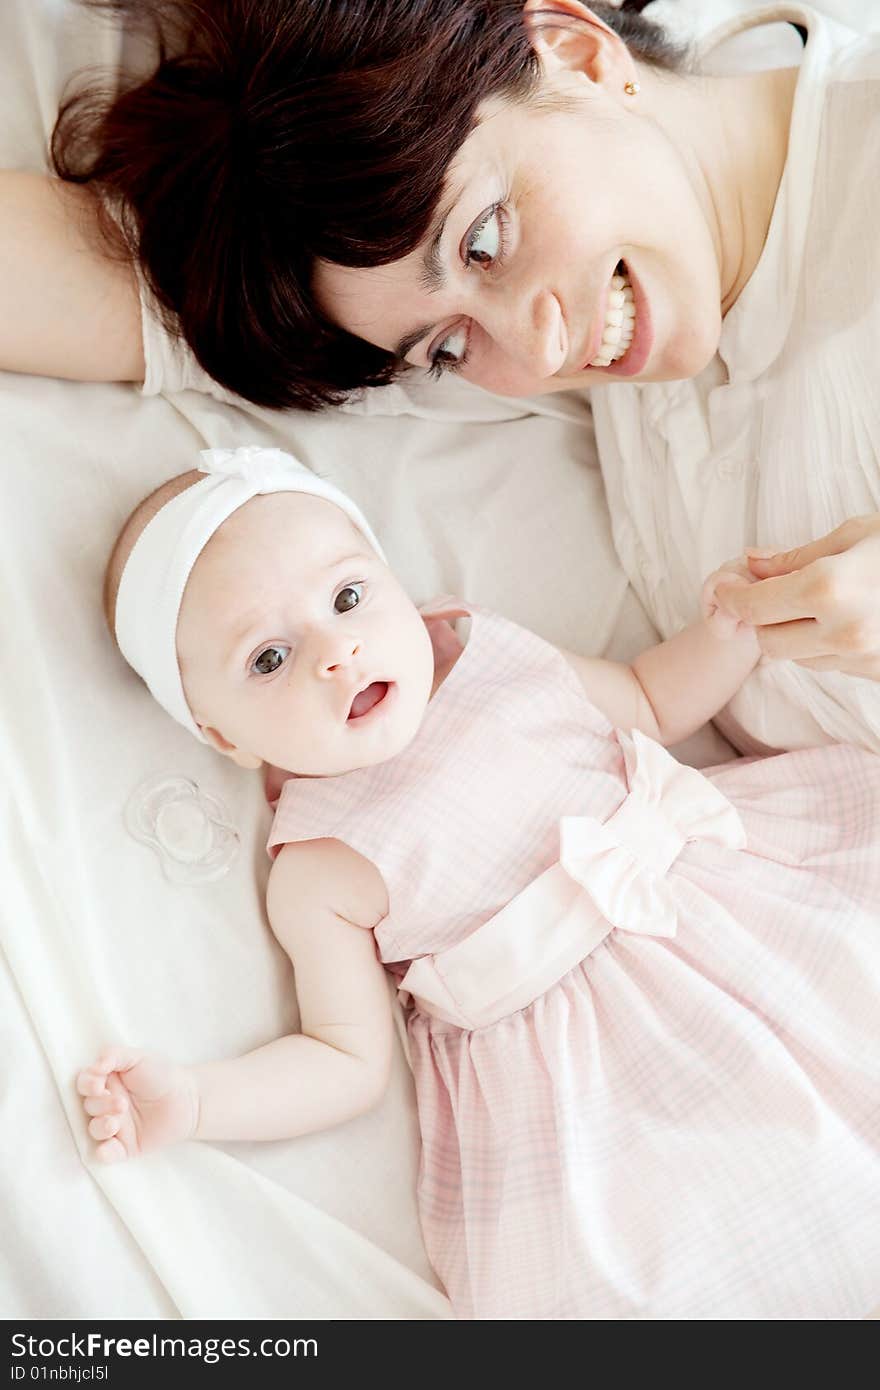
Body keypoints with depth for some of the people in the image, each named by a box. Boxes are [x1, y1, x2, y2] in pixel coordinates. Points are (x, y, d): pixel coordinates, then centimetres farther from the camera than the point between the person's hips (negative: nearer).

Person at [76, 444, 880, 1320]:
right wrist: (190, 1101, -17)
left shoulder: (500, 660, 4)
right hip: (583, 1053, -5)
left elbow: (650, 704, 21)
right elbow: (350, 1062, -4)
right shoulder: (319, 874, -8)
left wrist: (728, 634, 5)